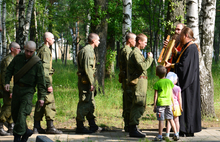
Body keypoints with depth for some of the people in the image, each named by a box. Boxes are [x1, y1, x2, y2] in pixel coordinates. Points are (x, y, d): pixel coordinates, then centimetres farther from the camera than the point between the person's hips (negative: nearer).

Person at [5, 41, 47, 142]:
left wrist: (41, 97, -8)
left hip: (28, 90, -5)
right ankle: (26, 131, 27)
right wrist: (7, 82, -3)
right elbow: (9, 70, 13)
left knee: (22, 113, -16)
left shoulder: (37, 63, -12)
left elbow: (41, 81, -8)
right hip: (16, 88, 5)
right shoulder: (18, 58, 0)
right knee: (14, 113, 9)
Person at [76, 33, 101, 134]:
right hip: (85, 80, -11)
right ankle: (80, 127, -5)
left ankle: (93, 125, 22)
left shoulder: (89, 50, 20)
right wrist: (91, 83, -21)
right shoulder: (87, 51, -14)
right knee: (84, 103, -8)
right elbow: (87, 68, -21)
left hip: (86, 81, 11)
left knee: (91, 103, 15)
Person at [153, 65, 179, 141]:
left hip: (160, 103, -4)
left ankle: (160, 136, 4)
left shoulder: (157, 83, -6)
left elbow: (155, 95, -5)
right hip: (168, 103, 4)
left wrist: (154, 105, 0)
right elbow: (171, 94, 9)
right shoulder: (169, 81, 6)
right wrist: (173, 104, 15)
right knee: (170, 119, 11)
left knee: (161, 120, -1)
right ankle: (176, 134, 7)